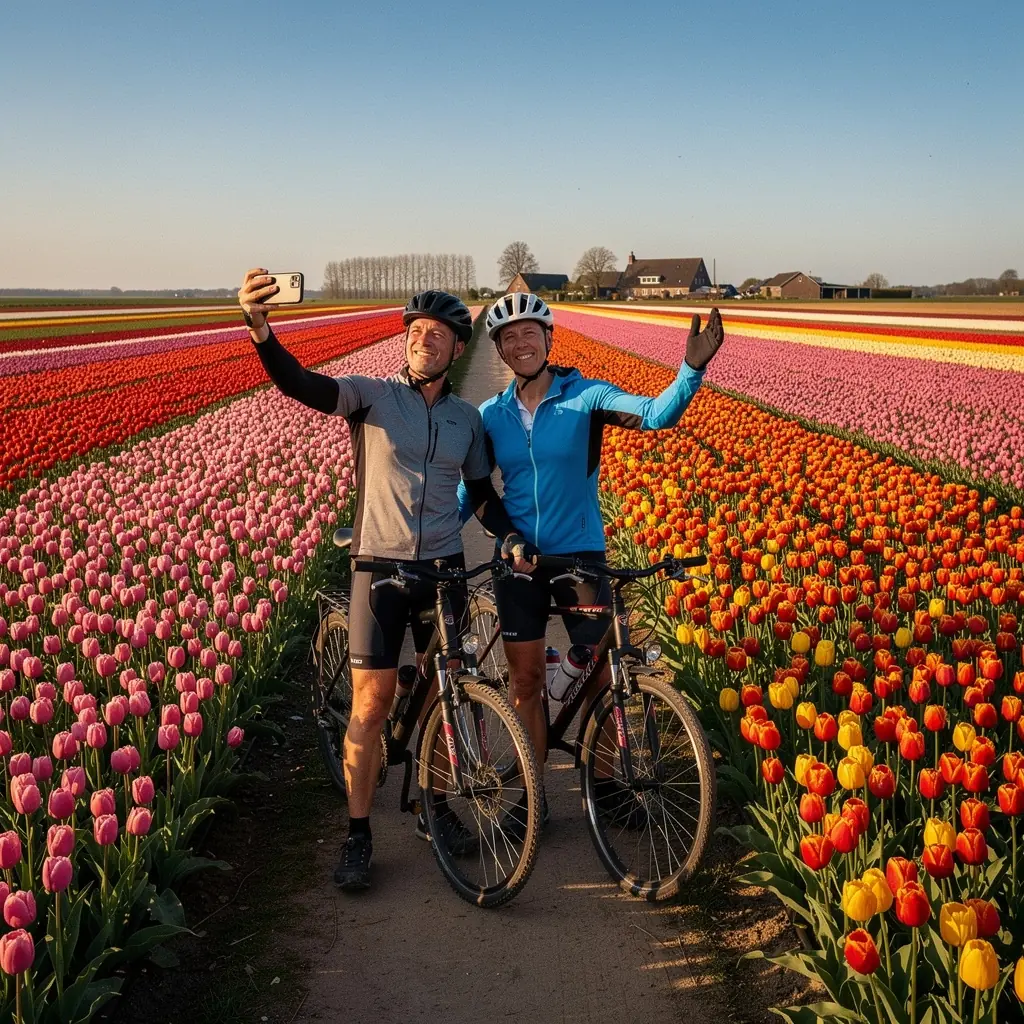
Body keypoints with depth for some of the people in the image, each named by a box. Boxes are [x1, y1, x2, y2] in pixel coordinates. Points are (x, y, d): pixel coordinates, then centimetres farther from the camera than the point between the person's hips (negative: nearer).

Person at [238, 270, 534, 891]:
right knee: (371, 705, -2)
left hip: (444, 568, 4)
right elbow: (304, 386, -22)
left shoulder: (466, 418, 7)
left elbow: (482, 494, 15)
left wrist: (511, 538, -4)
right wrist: (260, 329, -40)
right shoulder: (374, 395, -6)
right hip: (381, 567, -3)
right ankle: (358, 835, 10)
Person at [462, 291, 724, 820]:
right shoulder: (491, 415, 2)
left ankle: (605, 780, 23)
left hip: (579, 555, -2)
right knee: (526, 679, 7)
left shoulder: (585, 396, -7)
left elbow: (655, 413, -22)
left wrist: (692, 369, -40)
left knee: (604, 675, 4)